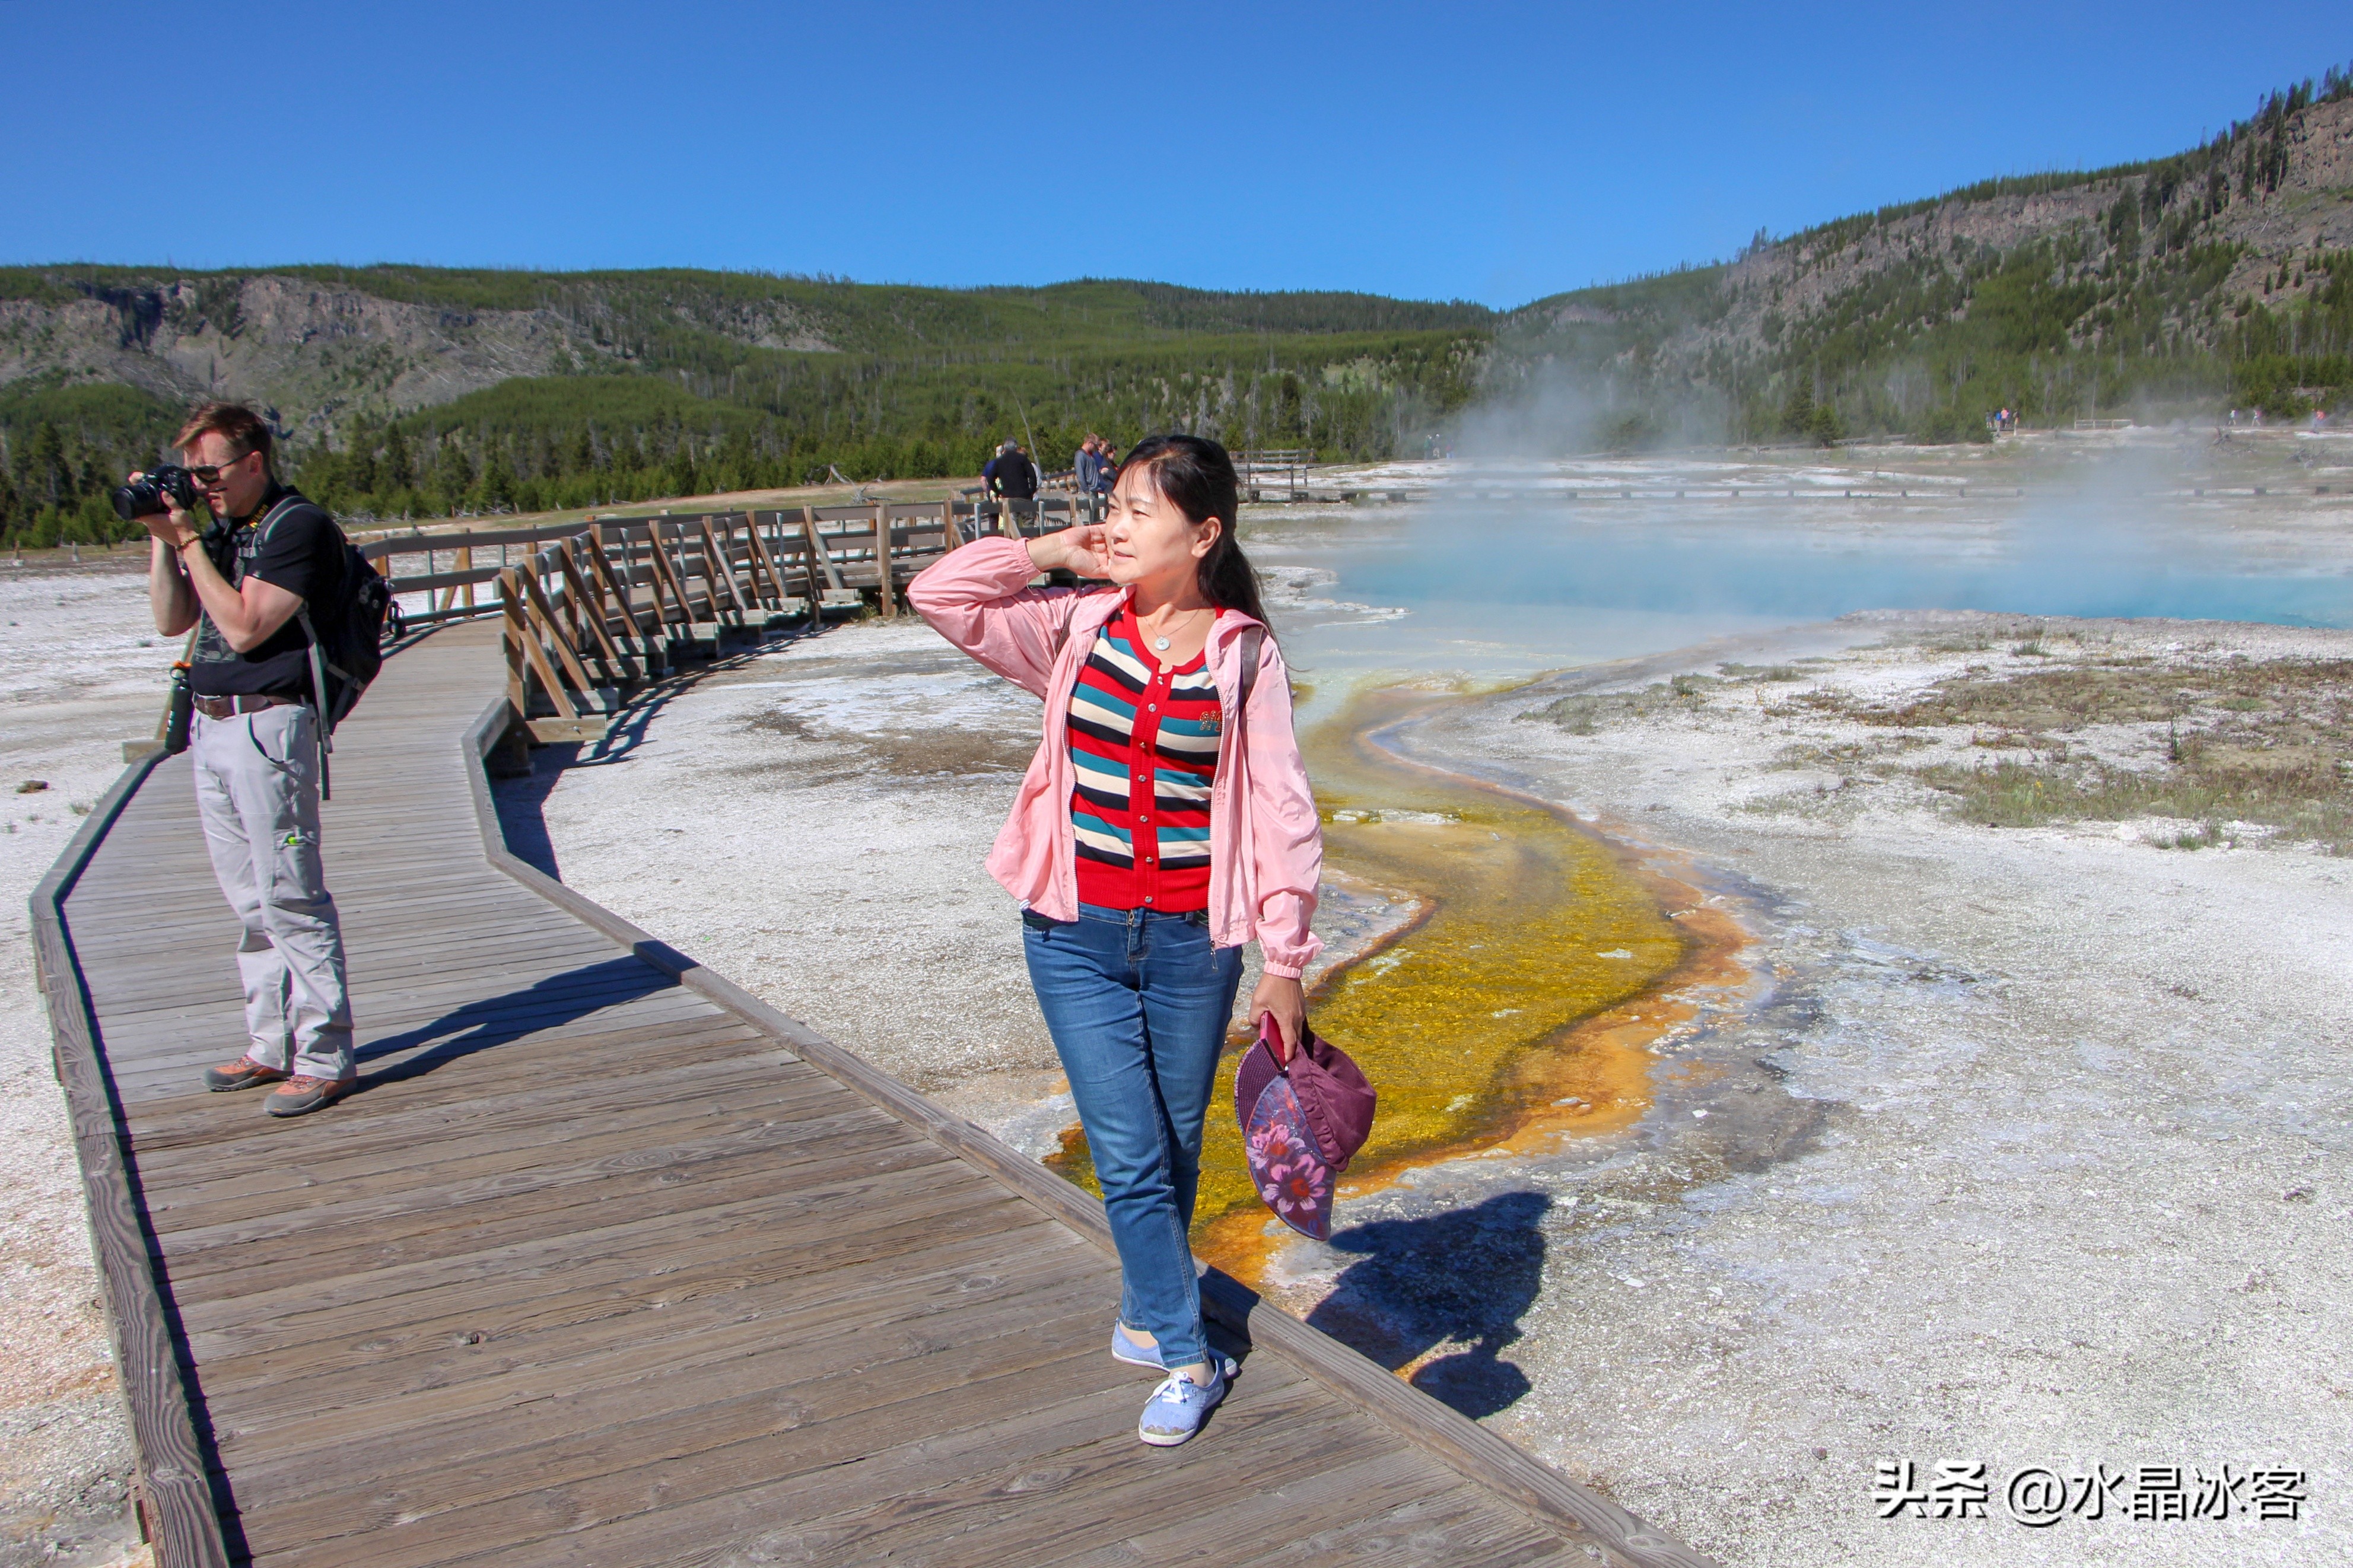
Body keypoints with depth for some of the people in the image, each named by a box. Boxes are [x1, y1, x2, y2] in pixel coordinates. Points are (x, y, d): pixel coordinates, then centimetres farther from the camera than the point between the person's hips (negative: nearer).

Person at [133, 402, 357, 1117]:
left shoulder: (297, 527, -10)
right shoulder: (218, 529, 16)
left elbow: (243, 627, -16)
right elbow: (171, 621, 14)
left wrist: (188, 542, -11)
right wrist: (162, 538, 4)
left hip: (268, 726, -9)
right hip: (210, 725, 9)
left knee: (290, 896, -7)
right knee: (249, 898, 12)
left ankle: (324, 1058, -1)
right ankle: (271, 1046, 21)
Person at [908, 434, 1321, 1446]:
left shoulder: (1244, 654, -5)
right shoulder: (1077, 628, 1)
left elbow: (1282, 812, -5)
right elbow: (938, 595, -2)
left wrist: (1285, 961, -6)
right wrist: (1049, 552, -4)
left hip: (1192, 943, 0)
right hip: (1075, 939, 1)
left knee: (1176, 1152, 15)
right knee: (1130, 1159, 1)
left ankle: (1145, 1314, 40)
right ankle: (1186, 1360, 19)